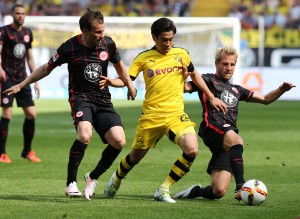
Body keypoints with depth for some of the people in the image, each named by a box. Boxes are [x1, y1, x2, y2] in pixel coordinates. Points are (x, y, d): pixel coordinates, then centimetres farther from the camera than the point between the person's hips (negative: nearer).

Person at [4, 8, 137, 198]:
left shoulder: (108, 44, -2)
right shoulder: (70, 48, -10)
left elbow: (119, 64, 21)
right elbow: (47, 68, 5)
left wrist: (130, 85, 29)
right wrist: (21, 85, 9)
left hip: (103, 100, 4)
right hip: (80, 97, -4)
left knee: (119, 141, -14)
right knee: (84, 135, -33)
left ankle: (93, 177, 9)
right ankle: (71, 182, -18)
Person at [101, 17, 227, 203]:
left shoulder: (181, 54, 5)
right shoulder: (144, 58, 0)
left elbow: (195, 75, 21)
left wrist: (212, 98, 21)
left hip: (176, 114, 1)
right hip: (151, 116, -1)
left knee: (192, 150, -22)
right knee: (136, 155, 11)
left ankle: (164, 190, -8)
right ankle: (116, 179, 46)